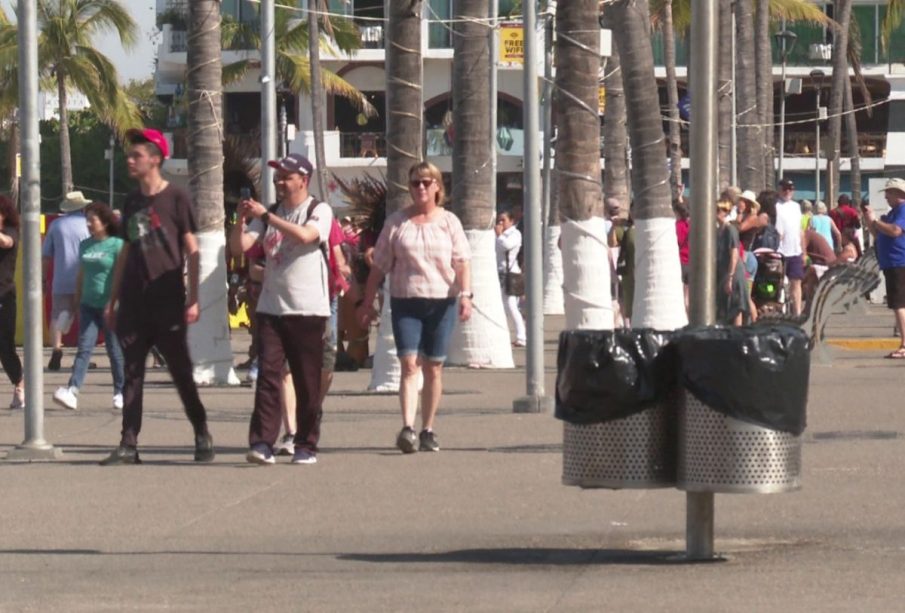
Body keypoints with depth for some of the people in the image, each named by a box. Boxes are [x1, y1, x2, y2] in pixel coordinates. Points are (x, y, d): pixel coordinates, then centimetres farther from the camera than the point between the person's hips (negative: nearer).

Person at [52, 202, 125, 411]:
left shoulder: (117, 245, -8)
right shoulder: (85, 245, 10)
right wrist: (77, 300, 17)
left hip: (110, 306, -5)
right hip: (89, 305, 5)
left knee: (115, 350, 5)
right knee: (84, 348, -6)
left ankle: (120, 392, 17)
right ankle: (72, 391, -17)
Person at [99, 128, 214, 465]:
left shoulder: (176, 198, -4)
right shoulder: (132, 201, 12)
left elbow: (191, 251, -5)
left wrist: (192, 298, -11)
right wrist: (113, 299, 15)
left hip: (168, 304, -5)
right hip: (134, 303, 5)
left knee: (181, 372, 2)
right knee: (132, 373, 1)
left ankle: (202, 437, 15)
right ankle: (129, 445, 1)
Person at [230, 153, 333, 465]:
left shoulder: (320, 211, -1)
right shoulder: (269, 214, 14)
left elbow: (304, 236, -21)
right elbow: (239, 246, 7)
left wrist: (265, 215, -21)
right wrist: (241, 220, -11)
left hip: (308, 310, -4)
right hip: (271, 308, 4)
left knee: (308, 382, 2)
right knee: (268, 375, -8)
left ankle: (306, 446, 10)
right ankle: (262, 443, -12)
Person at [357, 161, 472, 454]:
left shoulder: (449, 222, 6)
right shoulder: (396, 222, 6)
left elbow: (462, 262, 0)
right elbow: (380, 265, 9)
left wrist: (465, 294, -15)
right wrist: (368, 302, 8)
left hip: (441, 303, 1)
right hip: (405, 301, -1)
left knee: (433, 368, 5)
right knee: (409, 364, -13)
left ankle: (427, 431, 14)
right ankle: (407, 428, -23)